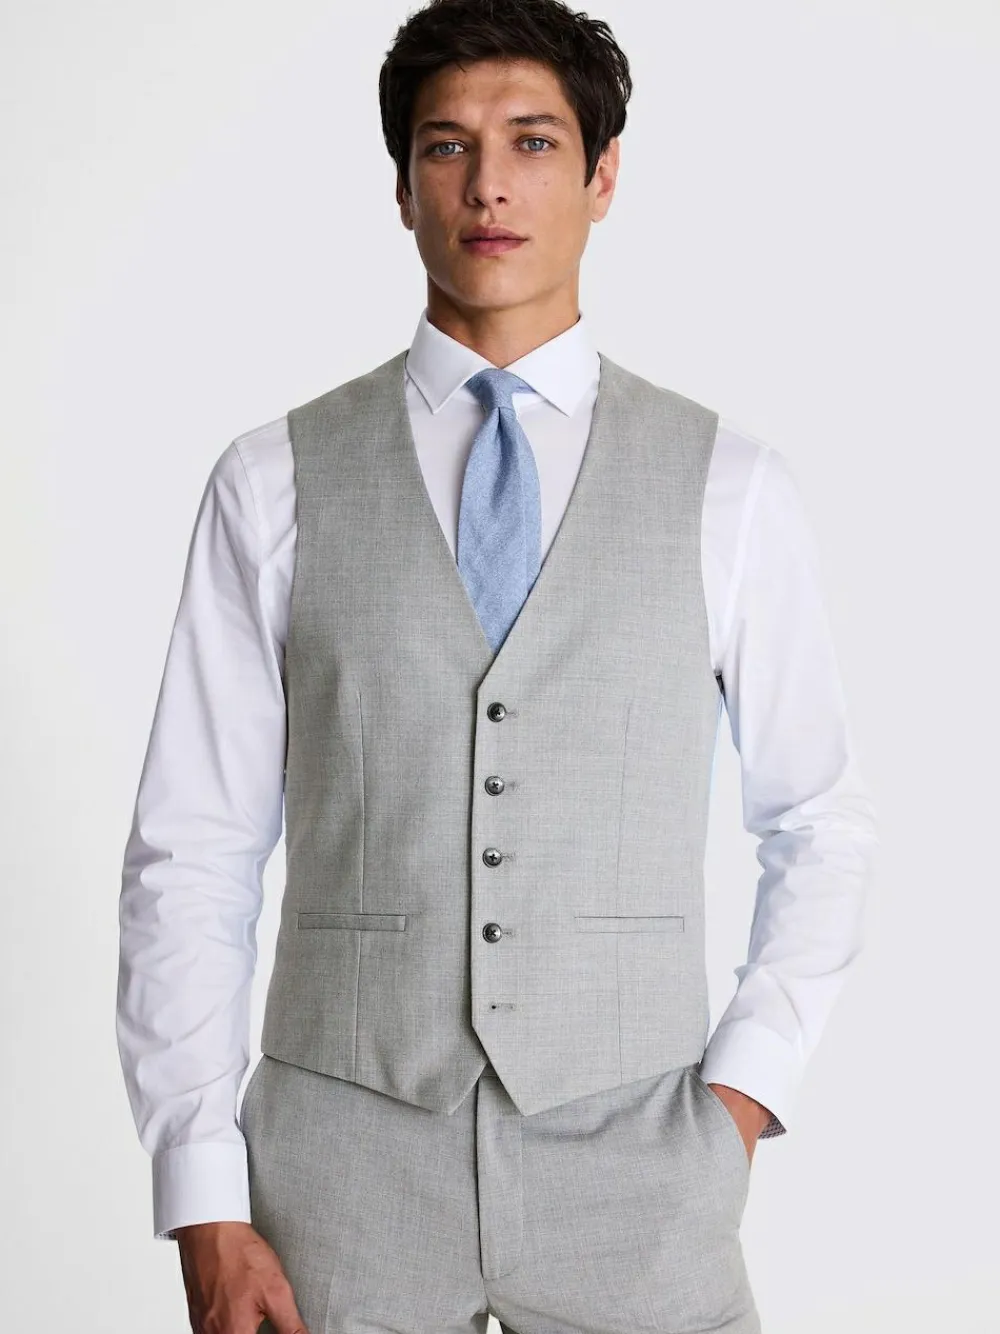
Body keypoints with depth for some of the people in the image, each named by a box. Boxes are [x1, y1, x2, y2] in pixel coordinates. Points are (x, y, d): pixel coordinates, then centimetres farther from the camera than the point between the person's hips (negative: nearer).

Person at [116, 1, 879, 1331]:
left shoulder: (732, 489, 2)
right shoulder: (274, 485, 1)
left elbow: (821, 826, 11)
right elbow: (193, 856, 0)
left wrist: (743, 1094, -2)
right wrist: (205, 1215, -4)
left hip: (634, 1174, 0)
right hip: (343, 1169, 0)